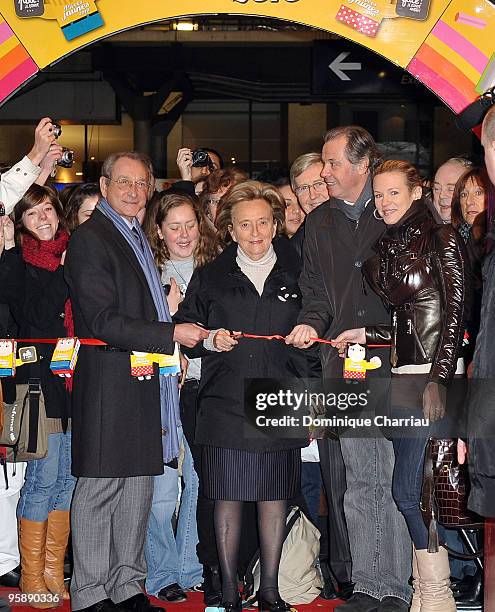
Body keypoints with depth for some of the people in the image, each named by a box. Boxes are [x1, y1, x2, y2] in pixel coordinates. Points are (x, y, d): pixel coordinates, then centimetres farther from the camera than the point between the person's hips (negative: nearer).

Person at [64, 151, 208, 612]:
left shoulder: (138, 238, 19)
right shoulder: (89, 239, -10)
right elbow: (105, 321, -18)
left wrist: (170, 355, 14)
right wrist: (172, 335, -16)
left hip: (145, 381, 9)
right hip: (108, 382, -9)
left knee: (138, 484, 13)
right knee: (99, 488, -1)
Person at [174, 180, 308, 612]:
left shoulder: (297, 274, 10)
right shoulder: (210, 277, 8)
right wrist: (210, 340, -7)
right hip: (226, 403, -1)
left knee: (275, 496, 6)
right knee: (228, 497, 2)